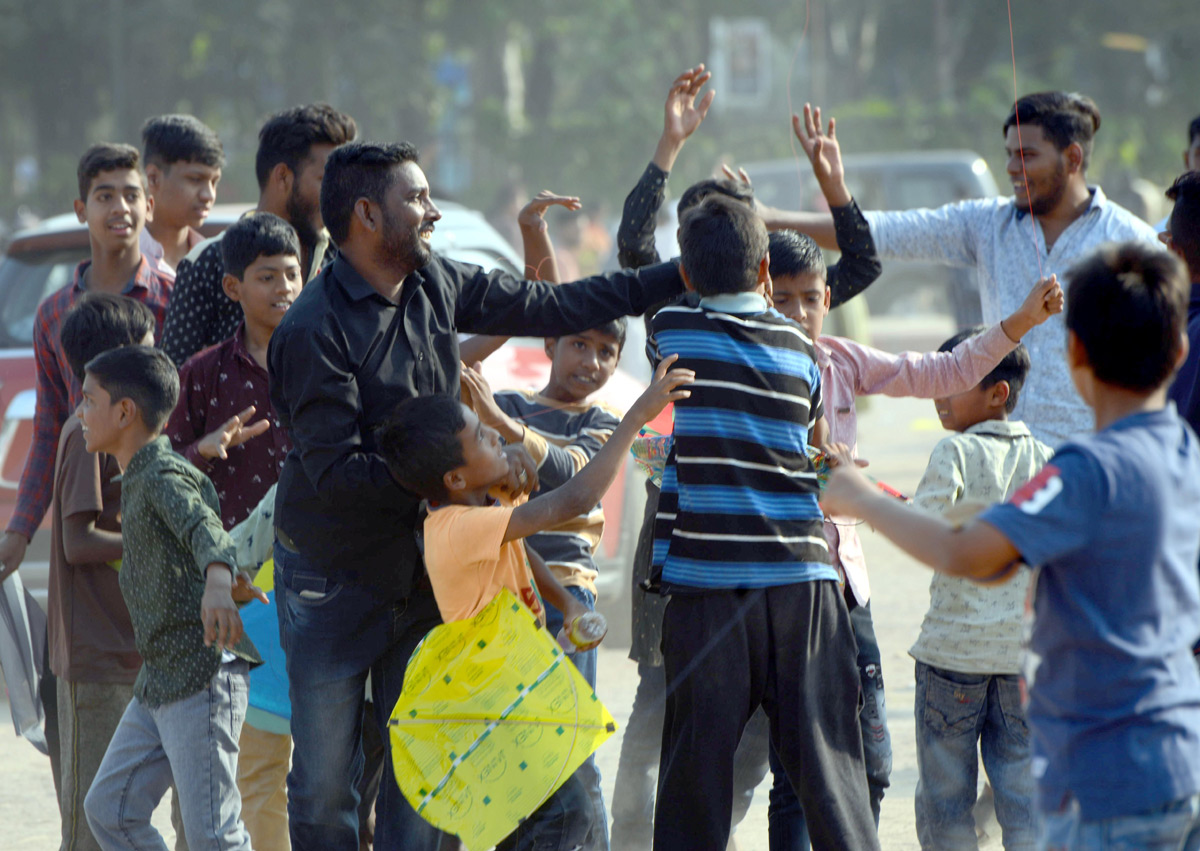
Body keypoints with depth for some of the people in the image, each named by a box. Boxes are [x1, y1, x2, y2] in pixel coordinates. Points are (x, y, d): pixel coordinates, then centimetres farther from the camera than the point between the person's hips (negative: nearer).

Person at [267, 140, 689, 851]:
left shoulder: (435, 286, 4)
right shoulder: (314, 331, -18)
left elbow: (548, 306, 15)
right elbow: (336, 471, -22)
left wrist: (681, 277, 13)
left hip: (423, 574, 6)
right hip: (334, 582, -6)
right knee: (325, 780, -2)